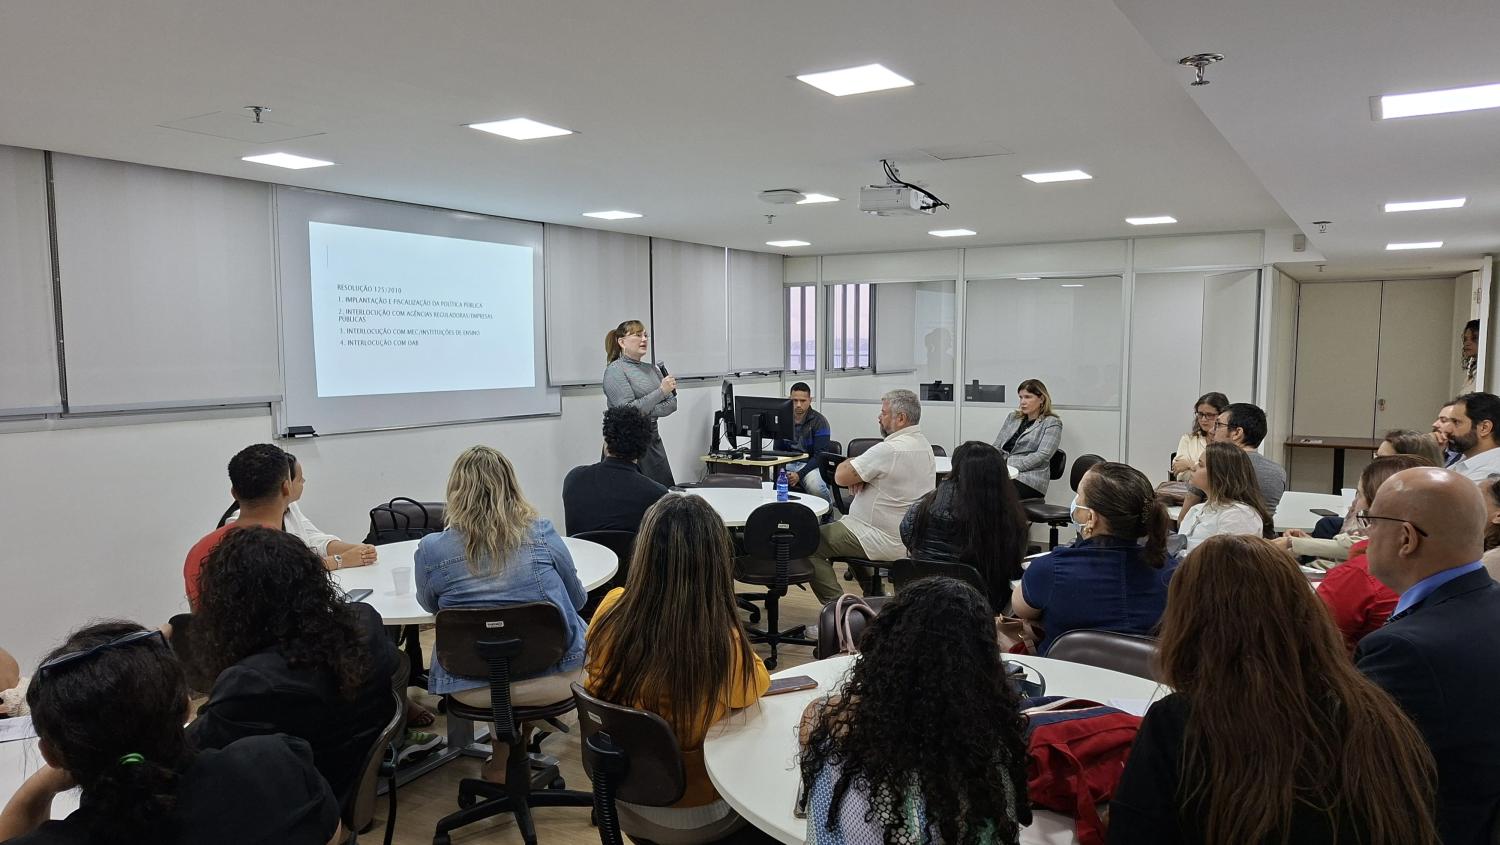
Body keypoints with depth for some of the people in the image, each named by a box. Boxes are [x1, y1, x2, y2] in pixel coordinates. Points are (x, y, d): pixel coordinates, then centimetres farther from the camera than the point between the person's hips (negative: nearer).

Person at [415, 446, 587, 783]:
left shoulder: (431, 550, -10)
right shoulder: (543, 536, -10)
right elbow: (578, 600, 6)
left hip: (473, 690, 2)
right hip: (555, 678, -1)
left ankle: (503, 761, 32)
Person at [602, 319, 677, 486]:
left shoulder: (652, 369, 13)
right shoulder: (615, 370, -7)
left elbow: (672, 404, 5)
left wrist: (647, 412, -12)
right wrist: (661, 391, -17)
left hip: (653, 441, 6)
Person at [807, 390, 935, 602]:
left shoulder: (889, 449, -24)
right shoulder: (924, 445, 8)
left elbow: (840, 477, -20)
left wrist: (851, 463, 3)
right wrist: (860, 476, -4)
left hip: (886, 542, -10)